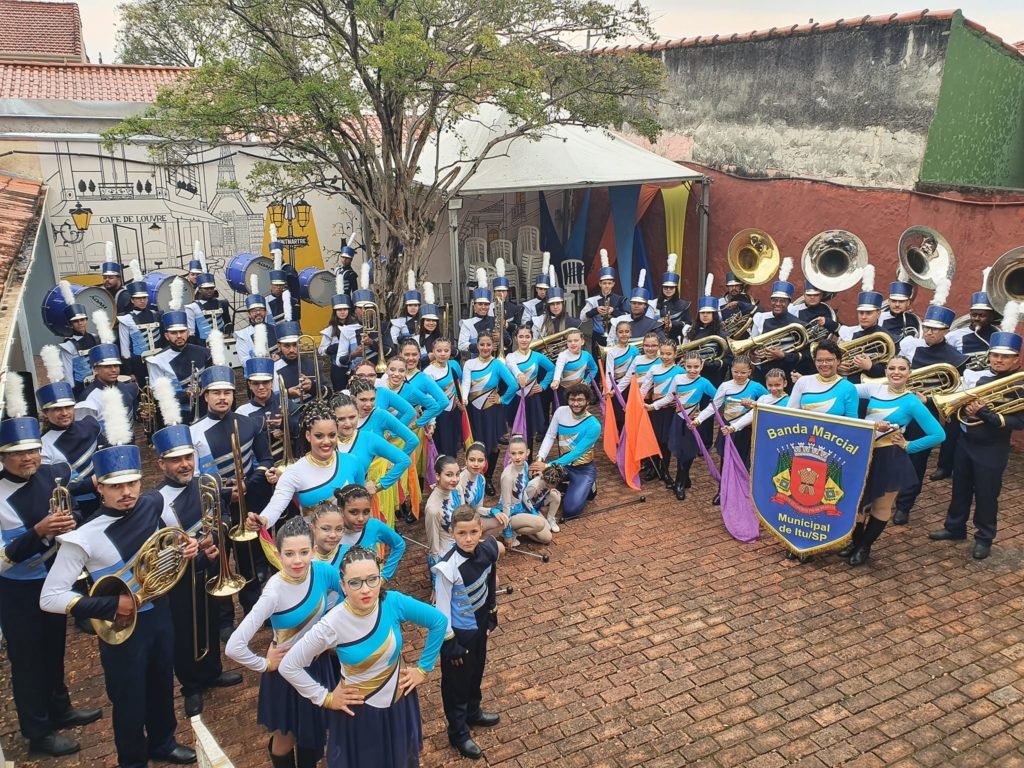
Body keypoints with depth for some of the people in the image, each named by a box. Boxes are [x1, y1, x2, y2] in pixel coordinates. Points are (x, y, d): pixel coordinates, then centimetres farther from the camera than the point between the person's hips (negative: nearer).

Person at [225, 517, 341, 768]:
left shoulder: (324, 571, -20)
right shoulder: (274, 593, -31)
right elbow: (234, 647, -34)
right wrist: (265, 665, -19)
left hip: (319, 664, 4)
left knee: (315, 730, 23)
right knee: (286, 737, 18)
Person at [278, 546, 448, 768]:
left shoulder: (394, 602, -23)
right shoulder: (332, 625, -28)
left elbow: (439, 622, -8)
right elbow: (288, 667, -17)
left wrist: (423, 668, -4)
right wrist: (325, 698, -10)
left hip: (399, 701, 2)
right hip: (358, 711, -2)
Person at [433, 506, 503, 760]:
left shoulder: (487, 551, -15)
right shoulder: (449, 567, -32)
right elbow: (442, 609, -22)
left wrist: (491, 616, 12)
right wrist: (449, 644, -14)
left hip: (479, 625, 6)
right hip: (458, 631, -6)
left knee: (476, 672, 28)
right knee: (457, 681, 15)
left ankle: (473, 713, 54)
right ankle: (459, 733, 37)